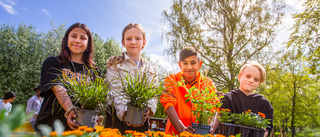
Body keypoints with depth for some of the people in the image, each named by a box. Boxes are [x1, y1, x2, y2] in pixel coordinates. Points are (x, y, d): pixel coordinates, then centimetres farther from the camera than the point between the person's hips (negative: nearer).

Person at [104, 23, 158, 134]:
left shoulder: (151, 69, 11)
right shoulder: (114, 64, 3)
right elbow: (114, 92, -8)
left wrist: (148, 109, -19)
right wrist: (124, 112, -23)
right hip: (117, 119, -2)